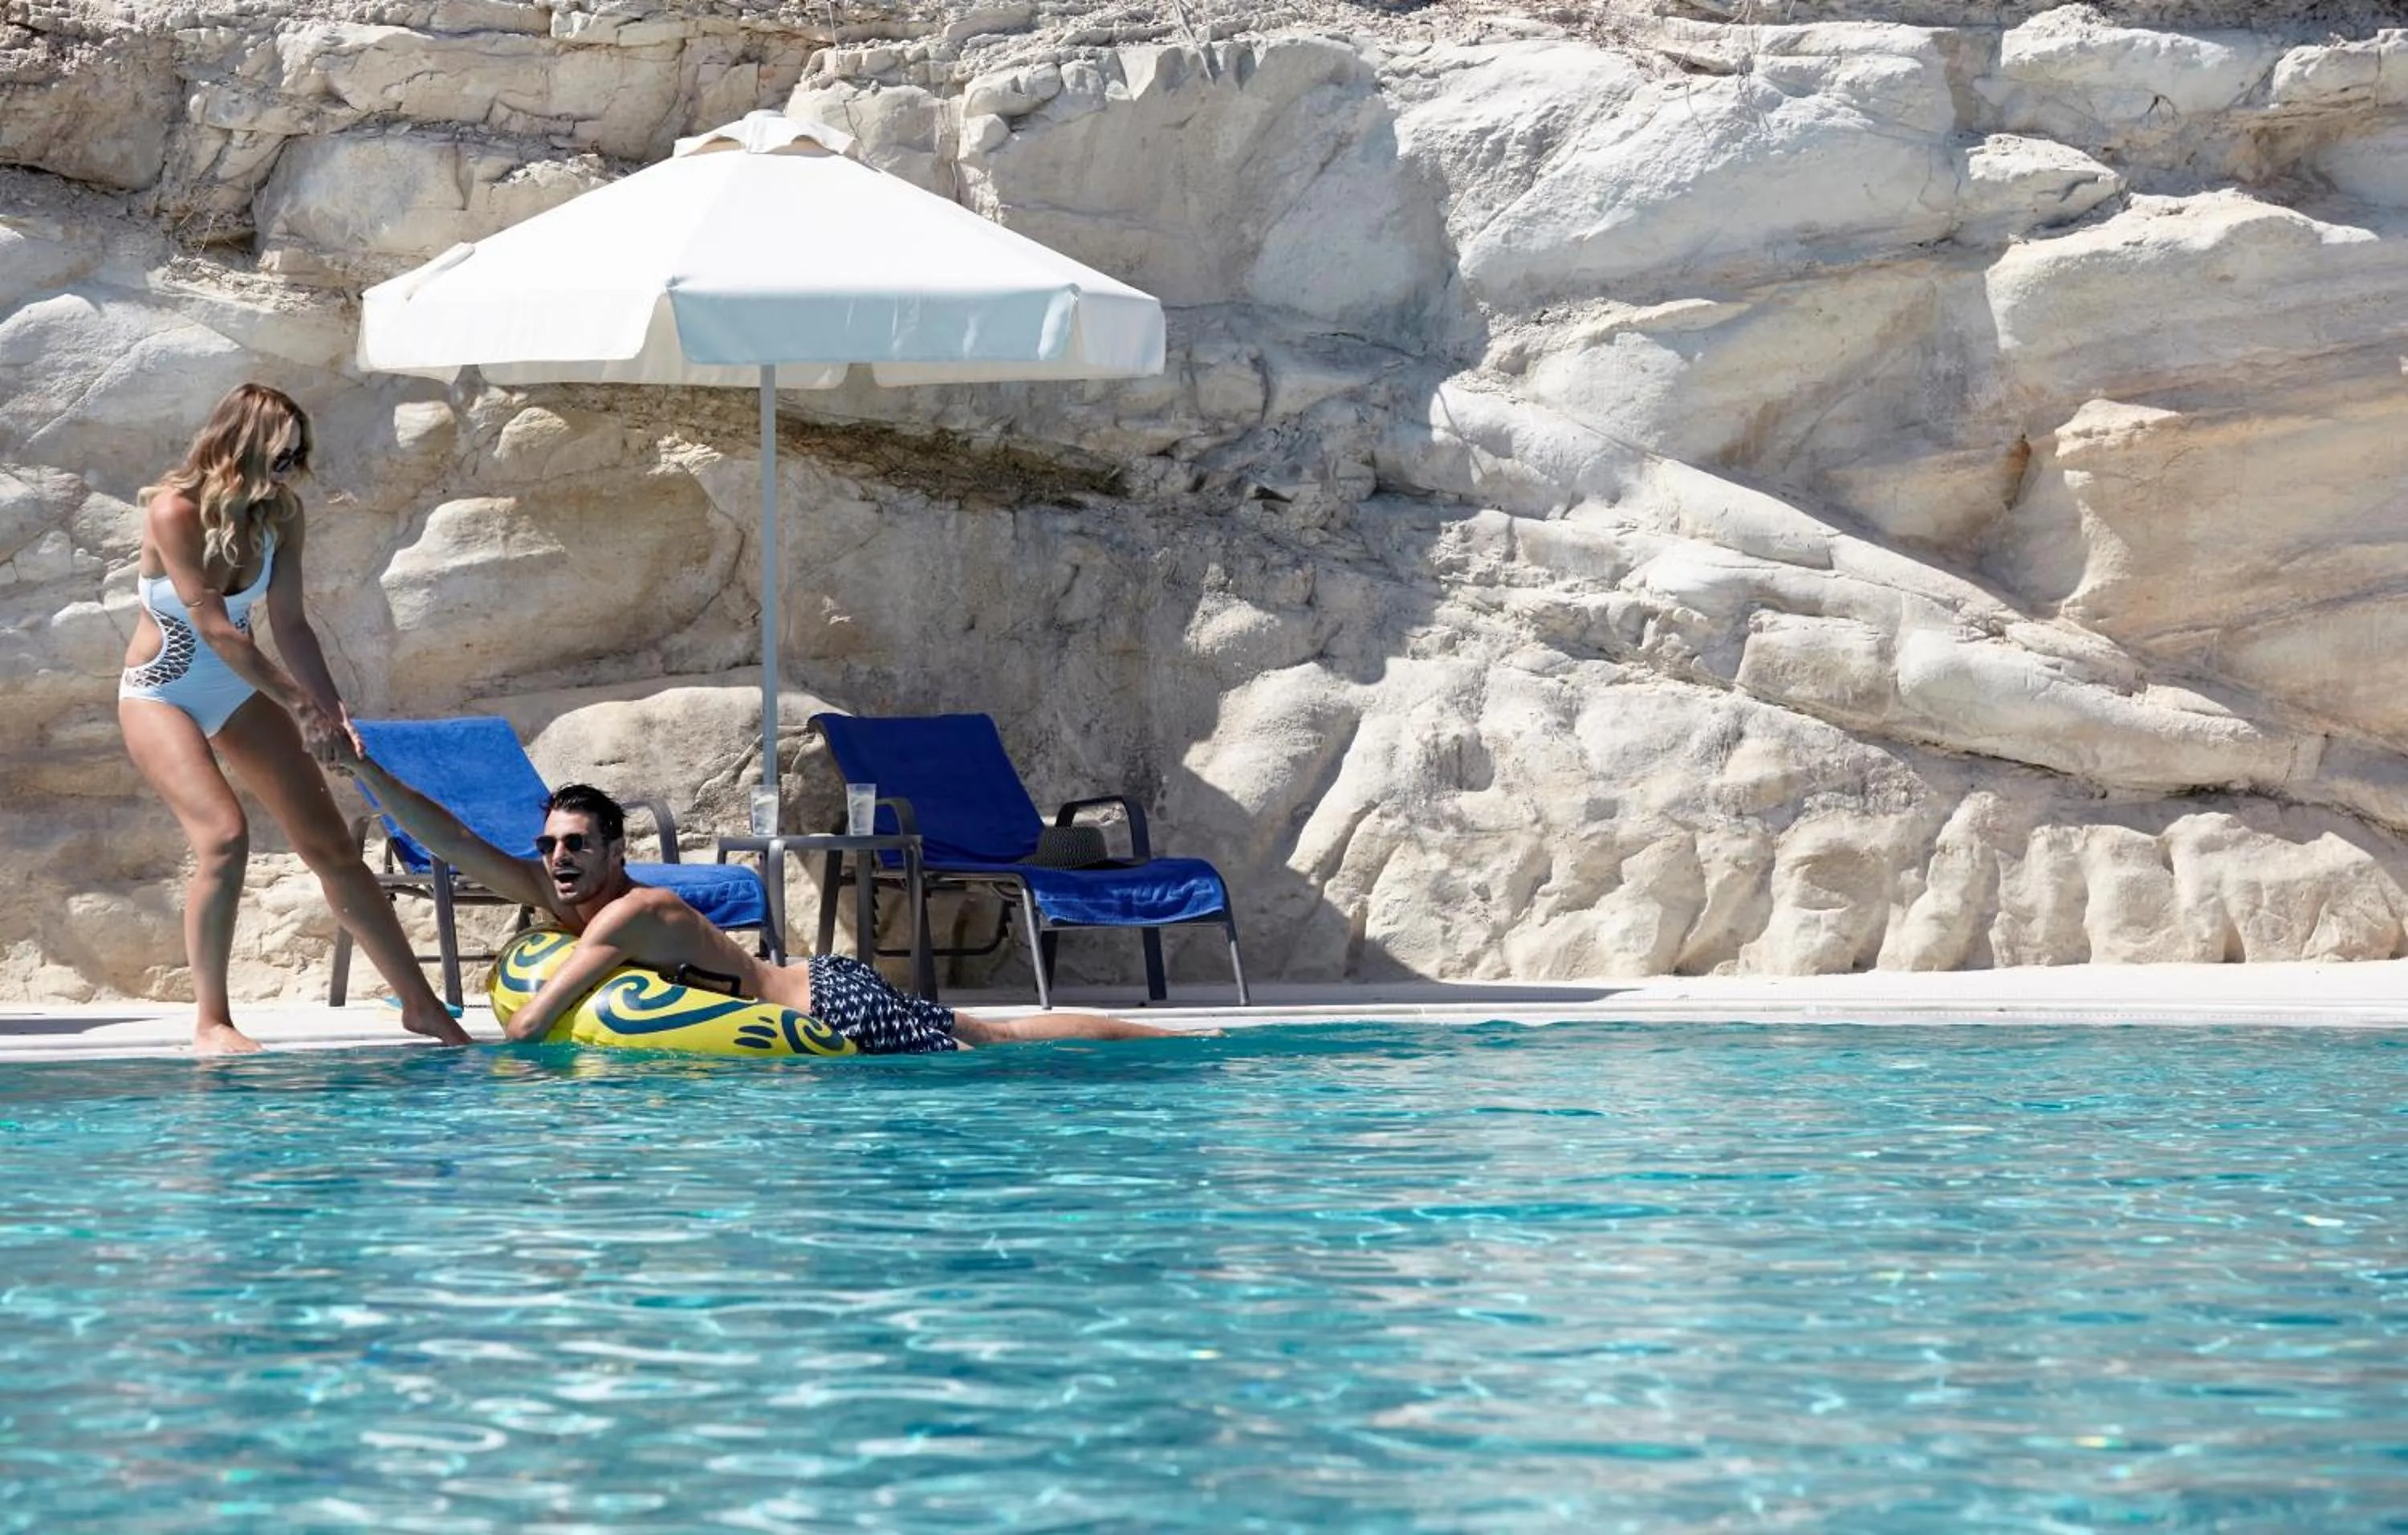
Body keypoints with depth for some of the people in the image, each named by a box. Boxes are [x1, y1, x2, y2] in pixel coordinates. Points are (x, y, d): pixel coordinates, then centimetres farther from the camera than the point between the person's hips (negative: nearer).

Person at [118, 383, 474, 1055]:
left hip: (237, 688, 6)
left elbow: (289, 624, -3)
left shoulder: (279, 514, -5)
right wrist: (298, 700, -21)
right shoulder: (175, 512, -23)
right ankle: (210, 1021, -14)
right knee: (224, 836, -27)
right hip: (160, 694, -6)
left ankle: (420, 1004, 8)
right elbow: (214, 628, -24)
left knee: (331, 846, 2)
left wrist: (331, 707, -14)